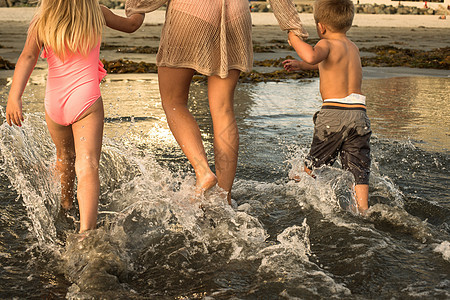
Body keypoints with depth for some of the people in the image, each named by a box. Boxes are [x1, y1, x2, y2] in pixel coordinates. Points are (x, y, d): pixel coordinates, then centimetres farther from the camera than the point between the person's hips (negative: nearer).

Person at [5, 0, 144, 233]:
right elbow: (130, 25, 16)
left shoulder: (42, 22, -2)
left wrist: (14, 96, -26)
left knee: (65, 156, 27)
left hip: (54, 103, 3)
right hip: (86, 100, -3)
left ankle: (66, 204, 53)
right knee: (87, 166, -11)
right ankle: (86, 231, -28)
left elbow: (28, 57, -17)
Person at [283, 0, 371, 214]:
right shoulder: (353, 48, 20)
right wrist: (300, 65, 46)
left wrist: (294, 38, -14)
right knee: (358, 171, 7)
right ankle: (363, 210, 1)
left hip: (332, 113, -5)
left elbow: (312, 56, -29)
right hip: (359, 114, 6)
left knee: (312, 165, 13)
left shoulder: (328, 44, -4)